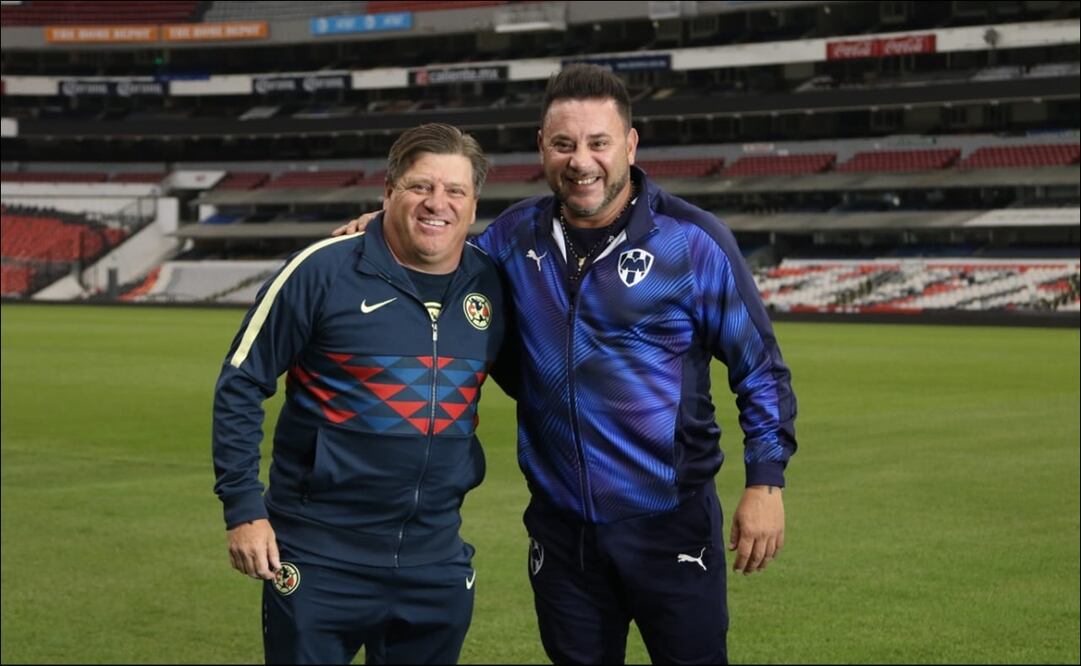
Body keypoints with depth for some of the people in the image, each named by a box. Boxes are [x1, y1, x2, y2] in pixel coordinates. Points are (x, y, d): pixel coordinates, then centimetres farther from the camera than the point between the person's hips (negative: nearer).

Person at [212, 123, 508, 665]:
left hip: (437, 560, 4)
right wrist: (243, 507, -9)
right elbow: (241, 384, -5)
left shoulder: (491, 285, 2)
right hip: (319, 556, -4)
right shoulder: (323, 270, -10)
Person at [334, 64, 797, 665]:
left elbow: (759, 366, -3)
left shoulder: (692, 241, -9)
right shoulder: (516, 236, 3)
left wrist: (765, 481, -10)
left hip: (670, 522, -4)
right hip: (561, 526, 4)